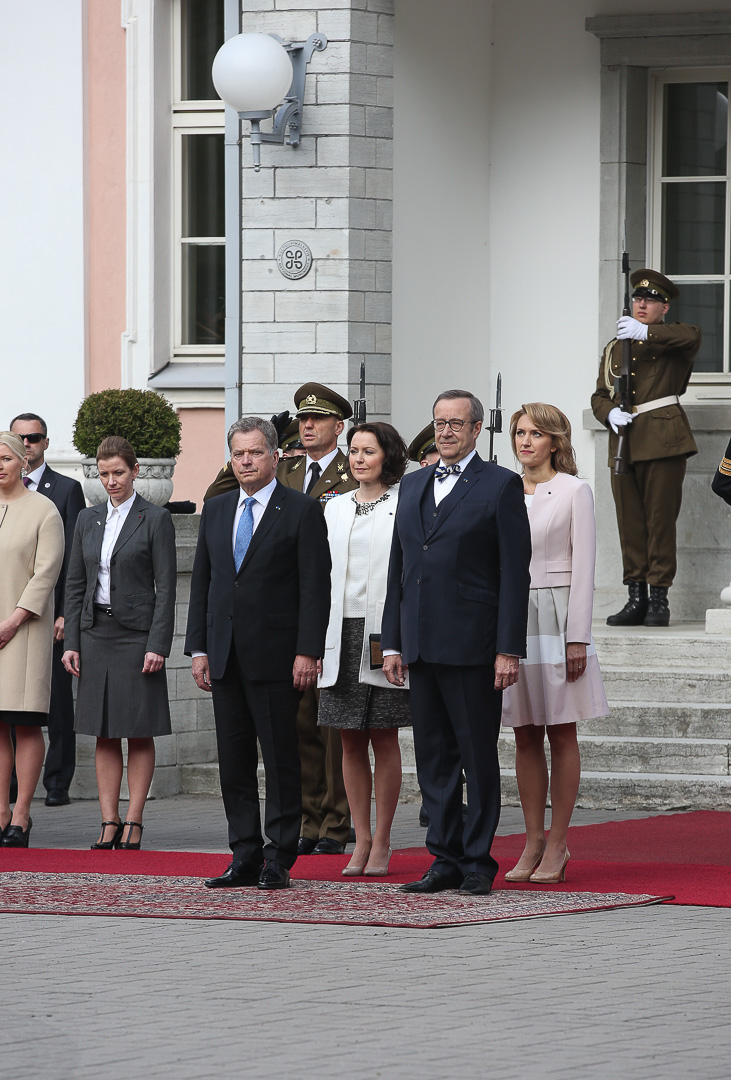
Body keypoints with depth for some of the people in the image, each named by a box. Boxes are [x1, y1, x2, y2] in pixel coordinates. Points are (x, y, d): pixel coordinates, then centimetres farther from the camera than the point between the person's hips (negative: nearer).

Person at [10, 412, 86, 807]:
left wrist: (67, 612, -10)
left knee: (57, 700, 0)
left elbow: (75, 556, -2)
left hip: (51, 610, -3)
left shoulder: (67, 490, 3)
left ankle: (57, 783, 4)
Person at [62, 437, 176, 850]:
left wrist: (158, 645, -13)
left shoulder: (156, 519, -3)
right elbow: (75, 583, 13)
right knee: (104, 734, 4)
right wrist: (72, 641, 5)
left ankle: (133, 821, 3)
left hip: (137, 633, -5)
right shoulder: (89, 520, 11)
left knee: (139, 732, -1)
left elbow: (166, 587, -7)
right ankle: (109, 823, 5)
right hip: (96, 633, 5)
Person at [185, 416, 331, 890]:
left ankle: (279, 859, 2)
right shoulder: (216, 510, 15)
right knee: (234, 760, 6)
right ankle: (245, 856, 11)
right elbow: (202, 581, 16)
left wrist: (308, 653, -14)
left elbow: (316, 588, -7)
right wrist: (199, 648, 8)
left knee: (281, 758, -2)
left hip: (276, 655, -6)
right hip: (226, 656, 6)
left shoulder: (303, 512, -3)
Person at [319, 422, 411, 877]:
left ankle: (382, 842, 5)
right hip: (341, 631, 5)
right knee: (351, 740, 5)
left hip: (384, 633, -5)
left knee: (384, 737, -1)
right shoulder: (336, 508, 15)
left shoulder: (405, 506, -2)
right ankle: (362, 839, 10)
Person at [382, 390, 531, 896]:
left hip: (473, 645, -6)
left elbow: (515, 574, -6)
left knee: (479, 756, -1)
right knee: (433, 756, 7)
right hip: (422, 645, 6)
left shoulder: (501, 485, -2)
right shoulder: (414, 485, 17)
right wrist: (393, 643, 11)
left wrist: (509, 650, -12)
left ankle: (478, 863, 4)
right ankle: (446, 859, 13)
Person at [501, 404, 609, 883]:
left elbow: (583, 567, -5)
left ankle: (557, 845, 1)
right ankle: (534, 841, 9)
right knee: (525, 736, 5)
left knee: (561, 734, -1)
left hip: (556, 618, -4)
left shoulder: (574, 492, -2)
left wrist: (577, 639, -11)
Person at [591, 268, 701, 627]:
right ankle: (636, 599, 8)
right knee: (630, 522, 4)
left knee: (661, 519, -6)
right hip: (624, 443, 5)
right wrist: (610, 413, -5)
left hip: (662, 440, -5)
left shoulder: (672, 341, 5)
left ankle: (659, 599, -3)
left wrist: (646, 332, -28)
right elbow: (599, 394, 18)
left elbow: (692, 336, -19)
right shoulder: (616, 347, 20)